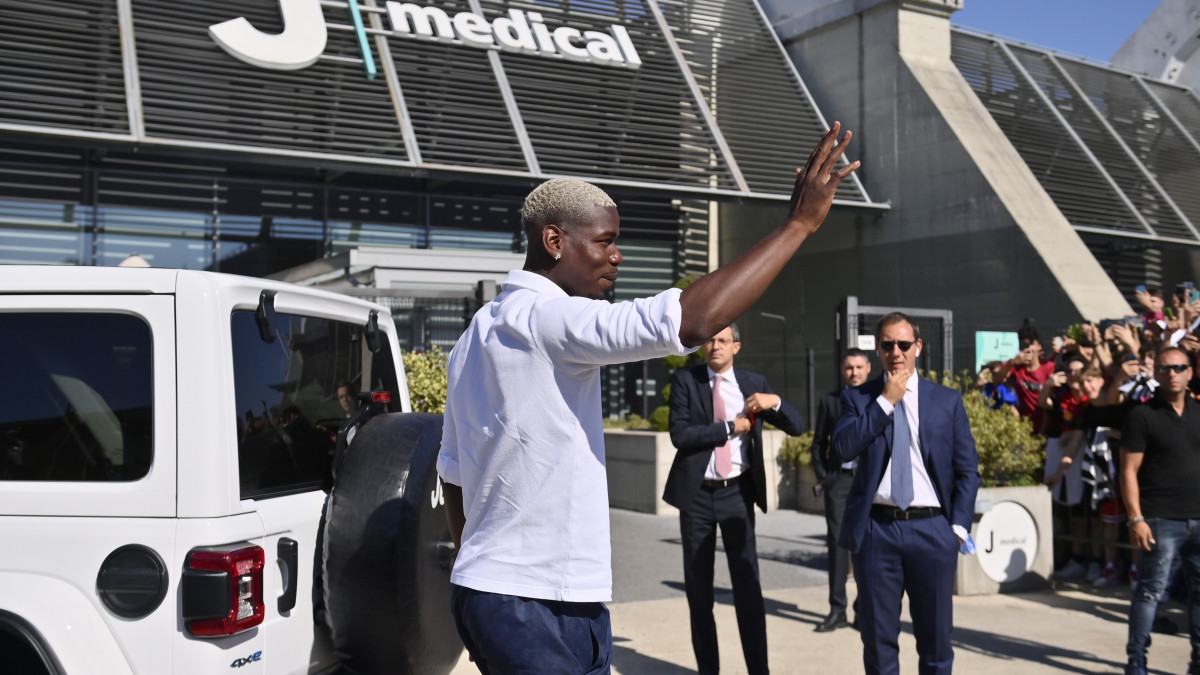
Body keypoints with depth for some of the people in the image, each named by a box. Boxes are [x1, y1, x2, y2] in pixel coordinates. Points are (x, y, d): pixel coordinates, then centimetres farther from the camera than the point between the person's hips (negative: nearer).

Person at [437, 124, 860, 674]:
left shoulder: (478, 334, 14)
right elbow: (692, 320, -29)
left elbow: (454, 476, 19)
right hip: (540, 607, -10)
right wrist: (799, 222, -22)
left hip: (487, 588, 10)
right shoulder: (544, 318, -17)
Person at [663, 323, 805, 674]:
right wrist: (731, 427, -13)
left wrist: (775, 402, -15)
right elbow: (680, 434, -13)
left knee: (748, 584, -2)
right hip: (697, 493, 0)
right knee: (698, 587, 7)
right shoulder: (685, 380, -1)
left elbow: (796, 427, 4)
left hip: (737, 492, 1)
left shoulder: (754, 382, 5)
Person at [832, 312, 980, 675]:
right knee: (878, 637, 7)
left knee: (936, 637, 8)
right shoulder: (857, 398, 6)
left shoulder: (948, 400, 7)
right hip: (876, 528, 0)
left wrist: (959, 524, -3)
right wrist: (885, 401, -11)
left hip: (932, 529, 0)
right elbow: (844, 448, -11)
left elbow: (967, 469, 6)